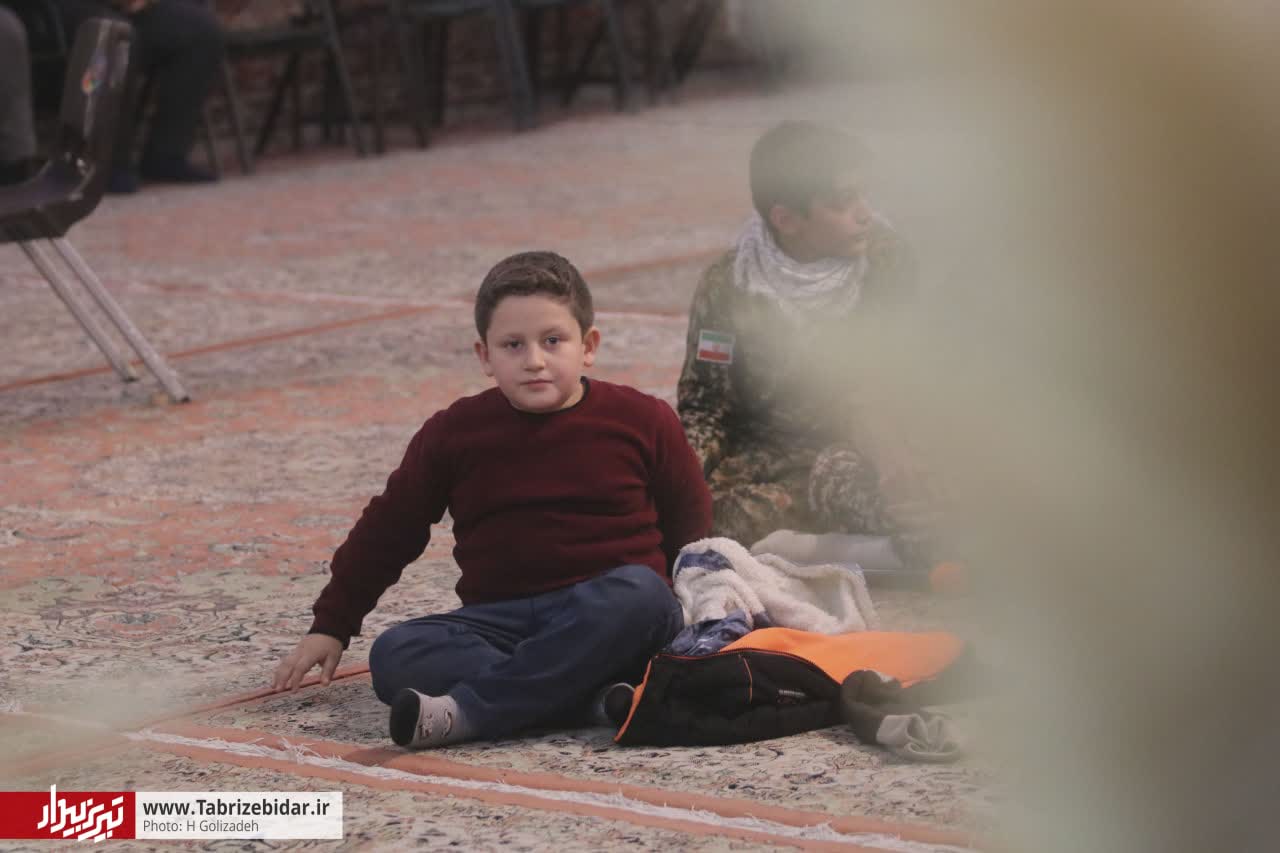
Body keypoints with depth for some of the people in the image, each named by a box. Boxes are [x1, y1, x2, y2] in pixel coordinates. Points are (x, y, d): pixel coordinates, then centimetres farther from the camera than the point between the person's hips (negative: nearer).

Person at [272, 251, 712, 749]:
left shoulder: (642, 421, 3)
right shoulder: (454, 433, 7)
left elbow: (690, 527, 15)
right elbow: (388, 529, 17)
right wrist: (330, 626, 17)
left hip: (606, 609, -2)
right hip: (503, 618, 2)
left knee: (639, 593, -37)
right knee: (394, 657, -25)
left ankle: (467, 710, -39)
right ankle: (595, 692, -39)